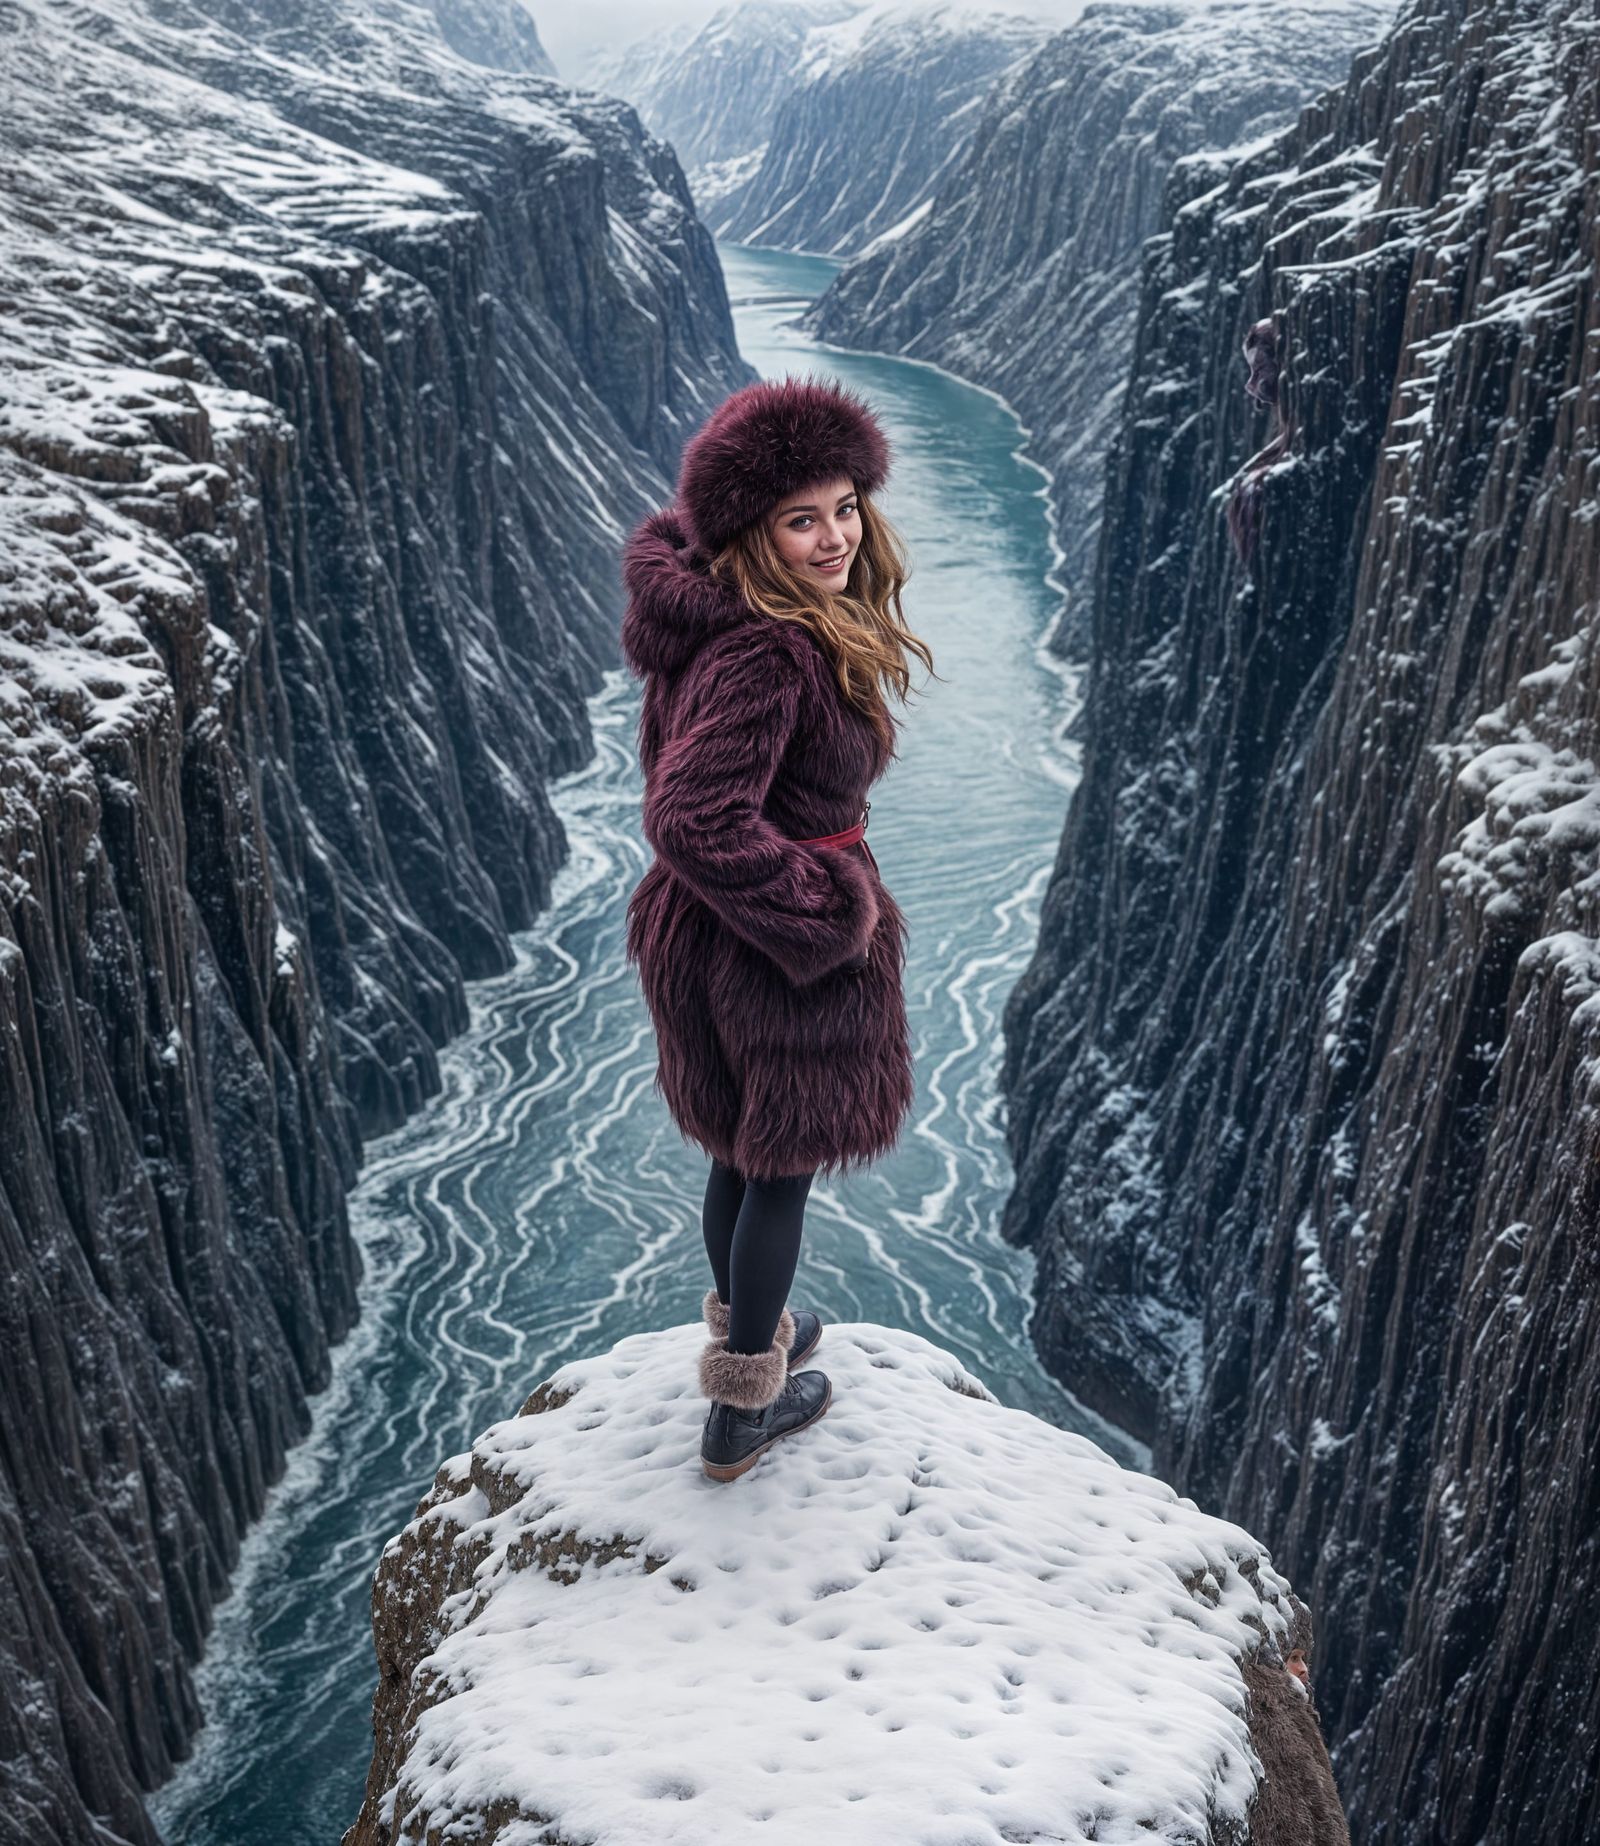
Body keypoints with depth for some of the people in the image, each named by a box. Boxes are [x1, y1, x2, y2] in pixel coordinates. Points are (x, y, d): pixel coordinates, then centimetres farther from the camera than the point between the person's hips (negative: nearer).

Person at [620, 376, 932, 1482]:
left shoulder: (715, 610, 0)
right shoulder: (768, 655, -30)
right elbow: (696, 816, -38)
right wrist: (824, 919, -26)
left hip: (695, 928, 9)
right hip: (781, 953, -9)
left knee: (744, 1149, 27)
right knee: (781, 1170, 12)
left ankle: (745, 1334, 51)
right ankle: (743, 1412, 31)